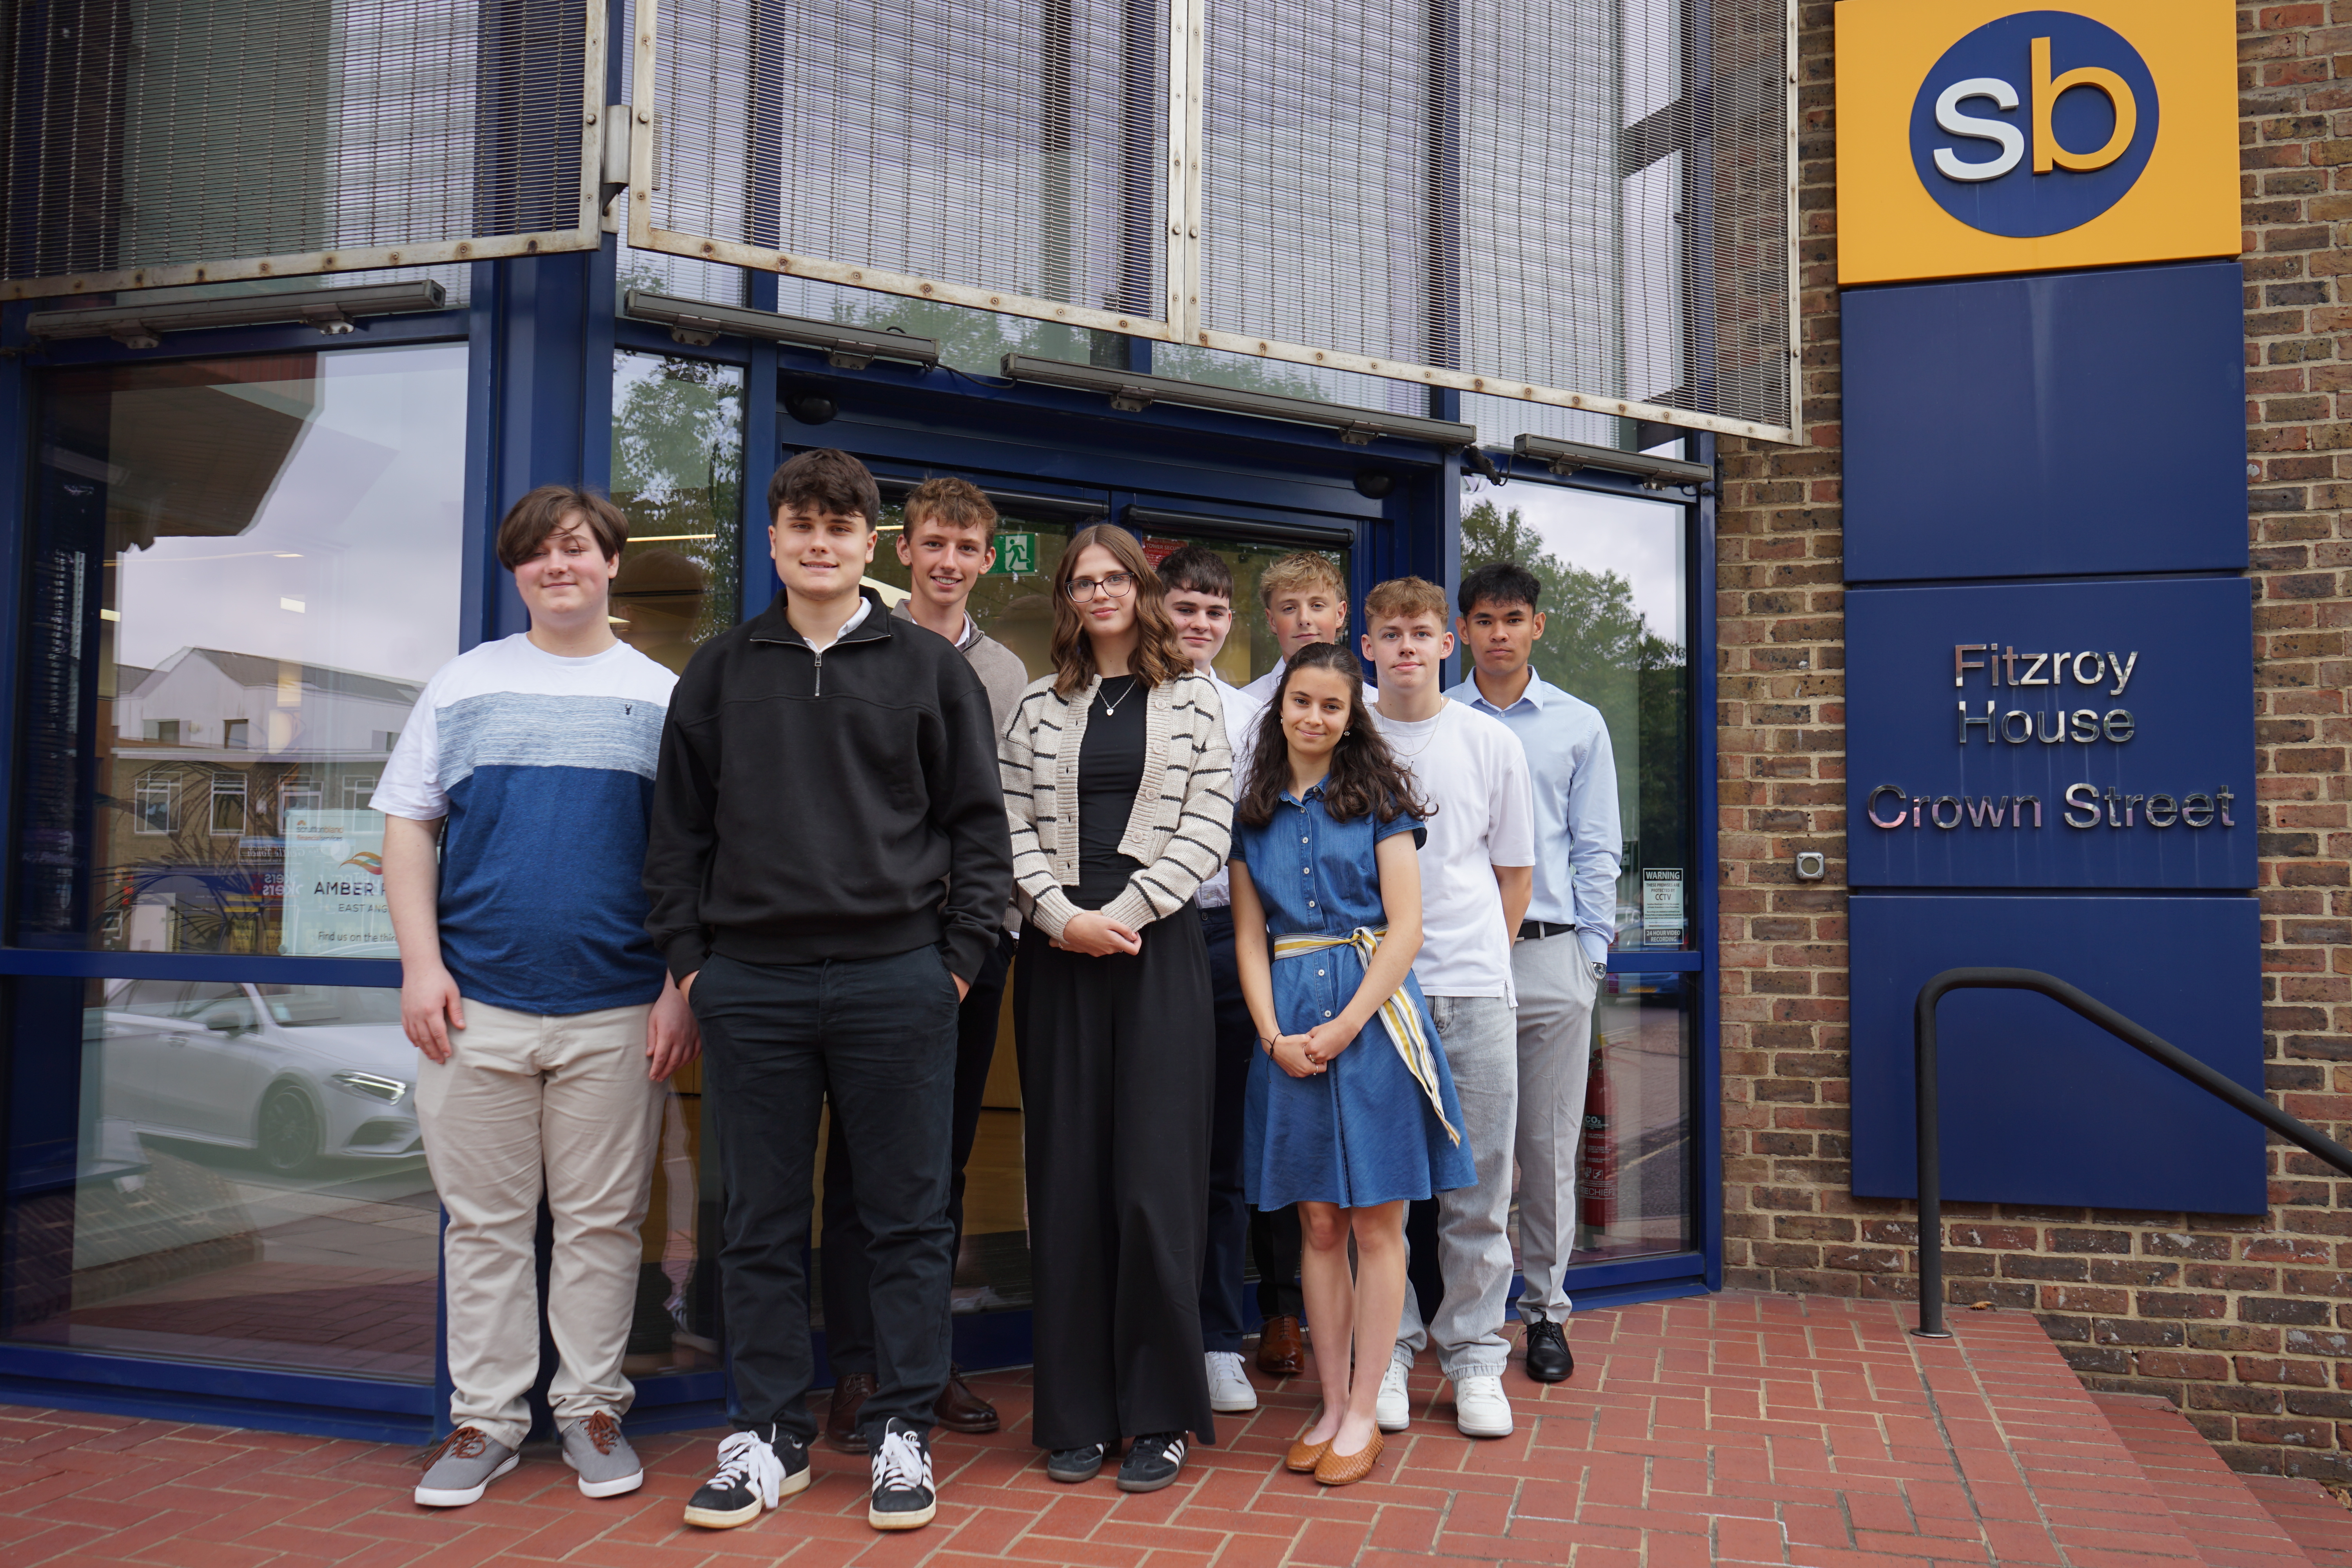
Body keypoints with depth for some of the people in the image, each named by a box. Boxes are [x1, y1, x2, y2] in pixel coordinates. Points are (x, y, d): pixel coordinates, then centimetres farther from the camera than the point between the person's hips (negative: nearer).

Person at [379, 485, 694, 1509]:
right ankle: (486, 1418, 22)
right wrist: (421, 963, -2)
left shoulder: (663, 695, 8)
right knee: (484, 1221, 9)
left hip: (618, 1010, -1)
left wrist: (683, 986, -2)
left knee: (602, 1221, 7)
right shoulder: (463, 685, 11)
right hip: (475, 1003, 1)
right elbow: (408, 827, 9)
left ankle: (591, 1408, 22)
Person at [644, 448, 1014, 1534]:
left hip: (896, 979, -1)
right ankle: (768, 1432, 23)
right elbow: (679, 827, 12)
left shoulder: (931, 669, 6)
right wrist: (687, 960, 4)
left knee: (907, 1218, 5)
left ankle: (904, 1431, 19)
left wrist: (962, 956, -2)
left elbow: (977, 822, 5)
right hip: (750, 984, 2)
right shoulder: (721, 672, 11)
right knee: (762, 1223, 10)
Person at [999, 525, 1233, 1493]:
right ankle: (1076, 1413, 14)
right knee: (1067, 1179, 4)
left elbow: (1207, 827, -2)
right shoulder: (1038, 708, 13)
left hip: (1157, 949, -2)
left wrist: (1123, 914, -11)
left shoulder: (1192, 703, 8)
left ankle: (1160, 1414, 8)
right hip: (1057, 953, 2)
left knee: (1154, 1178, -3)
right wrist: (1061, 915, -9)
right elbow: (1011, 825, 6)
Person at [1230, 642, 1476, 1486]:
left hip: (1372, 1013, -3)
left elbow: (1405, 926, -5)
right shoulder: (1254, 813, 11)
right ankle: (1331, 1406, 18)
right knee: (1319, 1225, 8)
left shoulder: (1378, 798, 2)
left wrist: (1343, 1027, -13)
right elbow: (1249, 939, 9)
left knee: (1376, 1223, 2)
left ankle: (1364, 1415, 11)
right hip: (1289, 1029, 3)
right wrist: (1275, 1035, -6)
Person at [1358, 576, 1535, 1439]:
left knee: (1479, 1183, 5)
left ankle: (1474, 1356, 18)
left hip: (1474, 990, 1)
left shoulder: (1492, 743, 6)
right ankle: (1386, 1352, 17)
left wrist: (1479, 961, 11)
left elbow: (1514, 870, 14)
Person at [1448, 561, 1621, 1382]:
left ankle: (1545, 1306, 17)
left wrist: (1591, 953, 2)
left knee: (1550, 1142, 5)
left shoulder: (1580, 726, 11)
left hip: (1551, 952, 1)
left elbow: (1595, 849, 10)